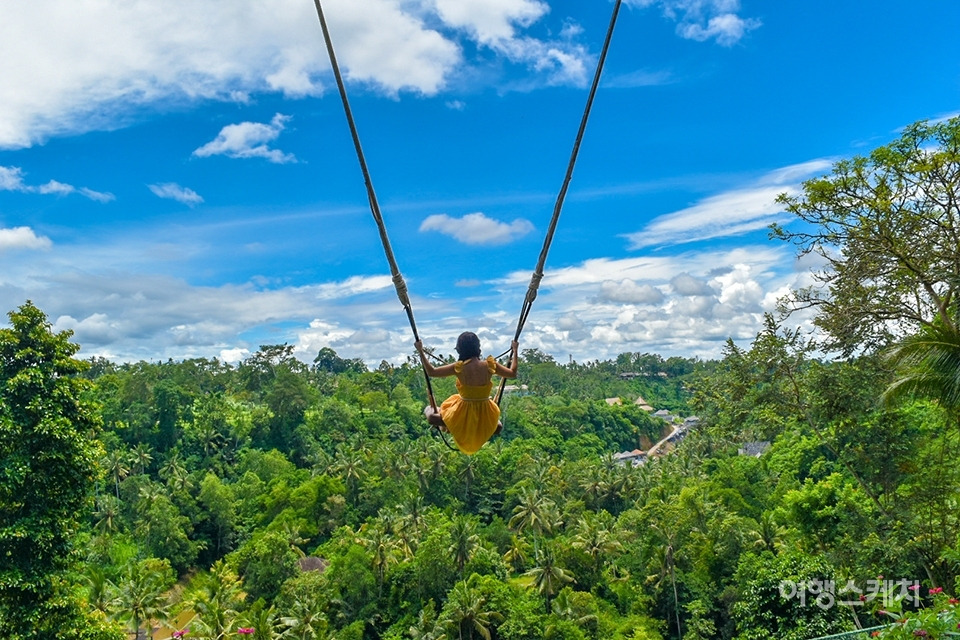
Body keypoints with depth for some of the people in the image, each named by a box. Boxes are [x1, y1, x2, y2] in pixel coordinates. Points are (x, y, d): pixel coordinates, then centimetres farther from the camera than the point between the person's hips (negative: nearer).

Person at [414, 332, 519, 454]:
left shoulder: (459, 368, -19)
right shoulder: (490, 365, -14)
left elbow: (431, 372, -7)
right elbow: (512, 373, 3)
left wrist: (421, 351, 2)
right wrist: (514, 351, 15)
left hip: (463, 416, -3)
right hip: (486, 417, 3)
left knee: (429, 411, 13)